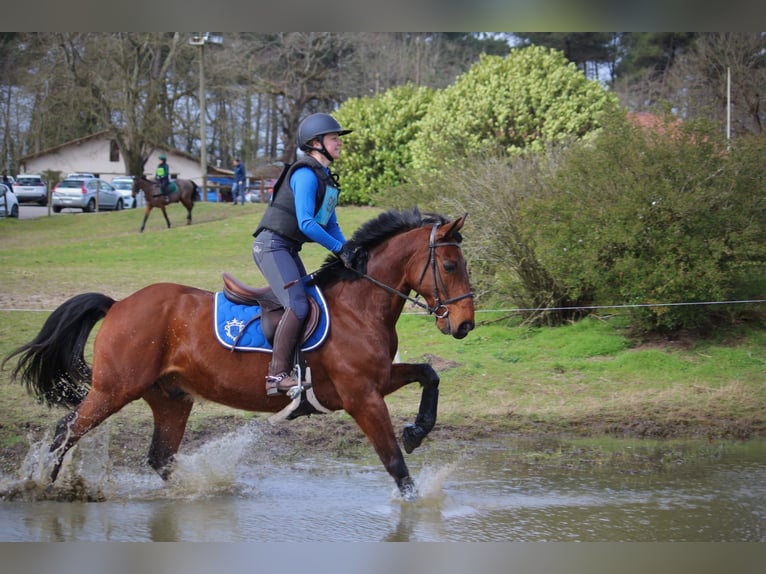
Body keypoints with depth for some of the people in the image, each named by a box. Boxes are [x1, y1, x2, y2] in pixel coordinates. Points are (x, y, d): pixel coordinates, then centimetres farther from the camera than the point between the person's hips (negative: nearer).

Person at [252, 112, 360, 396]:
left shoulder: (327, 179, 15)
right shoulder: (306, 174, -15)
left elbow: (331, 226, 16)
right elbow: (306, 224, -22)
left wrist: (348, 251, 0)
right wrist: (340, 249, -18)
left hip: (289, 250, 11)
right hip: (272, 245, -11)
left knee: (309, 300, 8)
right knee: (297, 306, -22)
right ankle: (277, 375, -25)